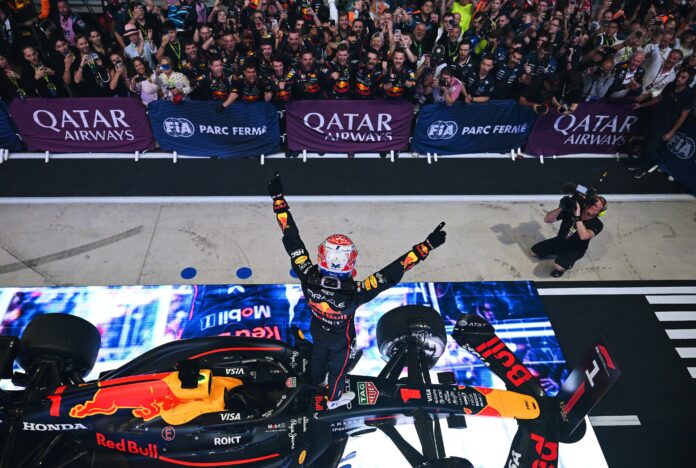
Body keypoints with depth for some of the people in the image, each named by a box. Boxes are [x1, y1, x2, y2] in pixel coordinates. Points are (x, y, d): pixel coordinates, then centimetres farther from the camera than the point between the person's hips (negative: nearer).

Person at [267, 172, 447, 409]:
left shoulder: (310, 279, -40)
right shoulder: (353, 293, -48)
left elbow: (292, 240, -37)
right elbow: (392, 274, -49)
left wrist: (278, 198, -33)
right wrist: (427, 245, -49)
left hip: (317, 330, 3)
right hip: (340, 339, -3)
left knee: (318, 354, 35)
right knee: (337, 366, 28)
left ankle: (316, 379, 69)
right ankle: (334, 398, 59)